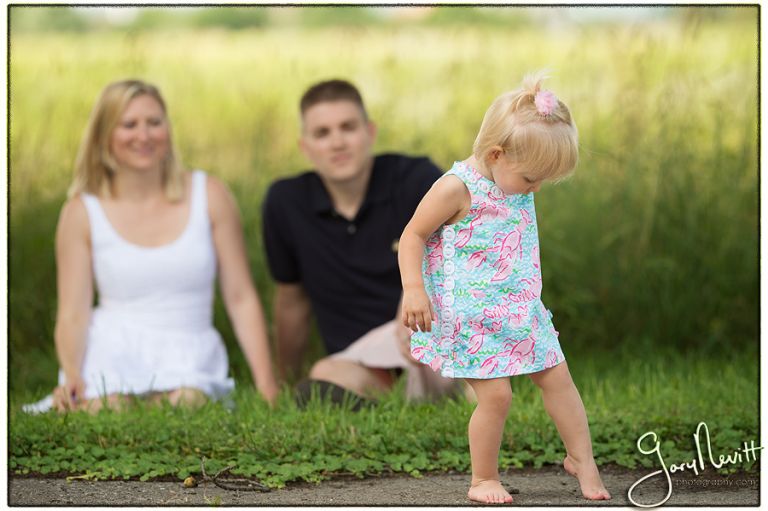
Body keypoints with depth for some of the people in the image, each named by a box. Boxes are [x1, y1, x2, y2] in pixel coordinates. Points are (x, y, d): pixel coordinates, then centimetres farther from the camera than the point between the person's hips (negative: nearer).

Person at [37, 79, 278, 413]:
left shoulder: (209, 196, 4)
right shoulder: (82, 213, 3)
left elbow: (241, 299, 4)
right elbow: (72, 314, 0)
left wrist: (267, 387, -5)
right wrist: (71, 374, -22)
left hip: (188, 355, 0)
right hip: (112, 354, 0)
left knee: (182, 407, -34)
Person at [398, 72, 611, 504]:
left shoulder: (519, 185, 4)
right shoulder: (458, 188, -19)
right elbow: (413, 236, -12)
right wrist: (414, 290, -21)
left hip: (520, 312, 7)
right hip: (471, 318, -7)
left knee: (557, 376, 7)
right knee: (496, 394, -9)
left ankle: (582, 458, 22)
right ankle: (484, 479, 9)